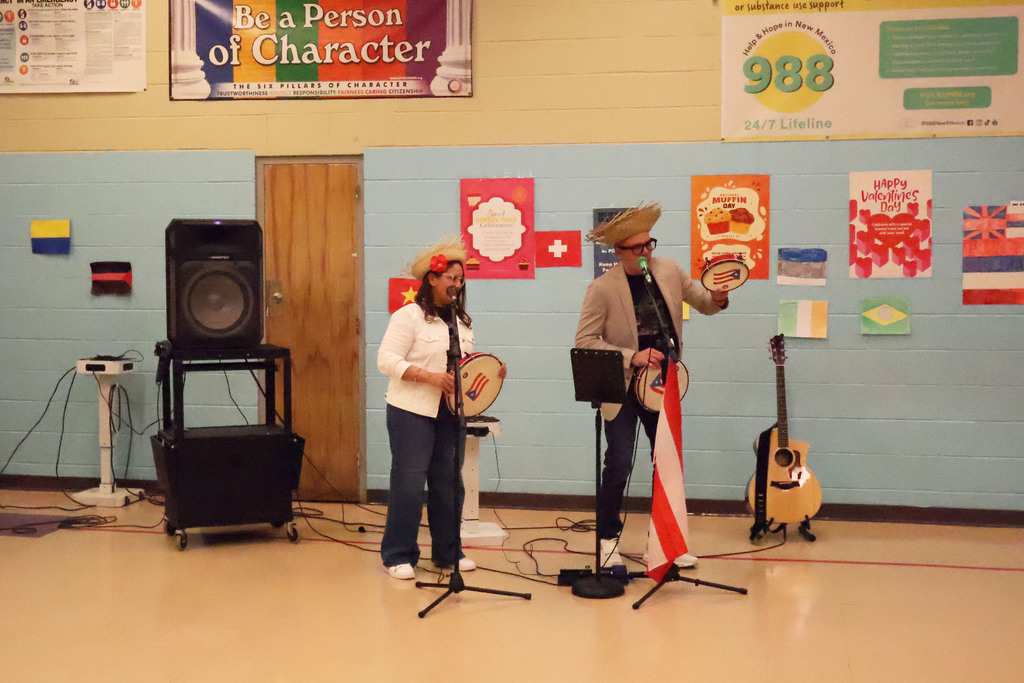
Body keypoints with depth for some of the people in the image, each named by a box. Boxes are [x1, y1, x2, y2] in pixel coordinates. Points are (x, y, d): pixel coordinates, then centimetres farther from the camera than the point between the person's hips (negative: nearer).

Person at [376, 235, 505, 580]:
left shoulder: (462, 321, 14)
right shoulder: (408, 316, -9)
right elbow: (387, 360, -15)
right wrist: (430, 377, -24)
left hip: (450, 412, 7)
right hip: (412, 411, -7)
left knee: (448, 481, 11)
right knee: (409, 481, -3)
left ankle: (447, 552, 22)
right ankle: (398, 556, 8)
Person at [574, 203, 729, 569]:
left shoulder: (669, 270, -1)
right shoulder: (603, 289, -16)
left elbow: (703, 303, 11)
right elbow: (584, 341, -16)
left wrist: (717, 299, -13)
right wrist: (632, 357, -23)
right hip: (622, 388, -5)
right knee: (619, 464, -7)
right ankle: (607, 539, 12)